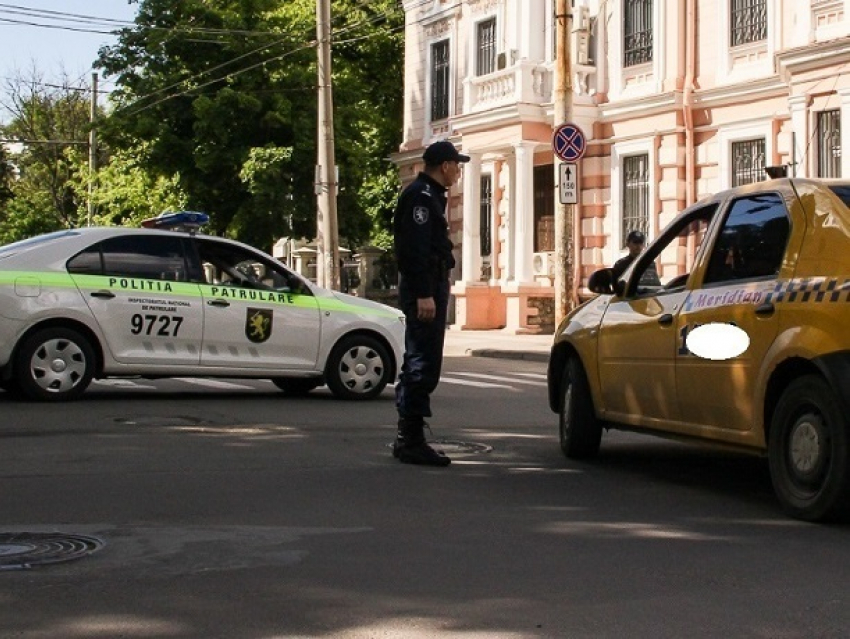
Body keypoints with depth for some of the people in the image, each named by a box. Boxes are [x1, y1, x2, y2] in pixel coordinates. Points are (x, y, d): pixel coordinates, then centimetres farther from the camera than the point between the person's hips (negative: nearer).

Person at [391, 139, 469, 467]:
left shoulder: (430, 195, 21)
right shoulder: (420, 196, -12)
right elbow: (415, 249, -21)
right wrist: (423, 294, -25)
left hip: (430, 287, 11)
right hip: (423, 289, -11)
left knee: (420, 365, 13)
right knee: (422, 366, -11)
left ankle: (408, 439, 19)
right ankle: (411, 441, -9)